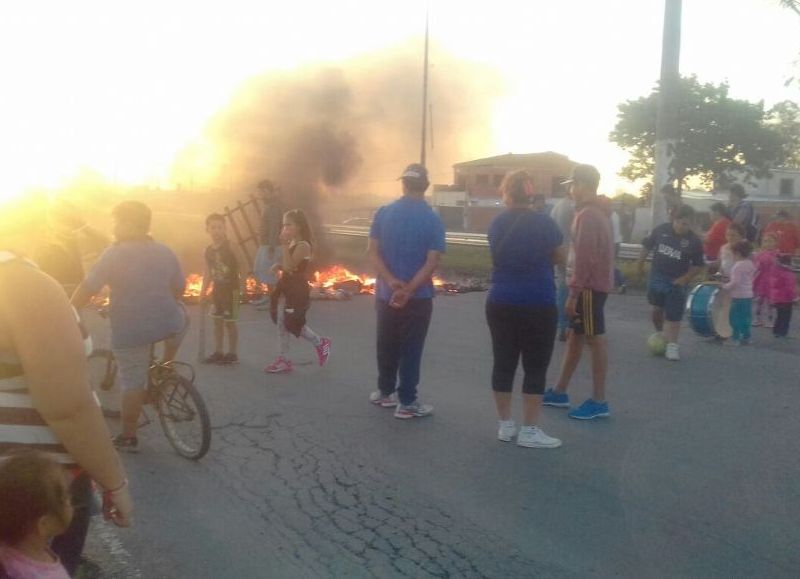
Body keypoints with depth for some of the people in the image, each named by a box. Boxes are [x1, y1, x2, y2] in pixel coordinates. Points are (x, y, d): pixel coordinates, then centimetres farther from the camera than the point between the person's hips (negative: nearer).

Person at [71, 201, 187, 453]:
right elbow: (179, 289, 12)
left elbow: (87, 289, -10)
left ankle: (127, 437, 18)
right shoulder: (165, 251, 5)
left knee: (132, 384, 8)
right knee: (179, 319, 37)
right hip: (167, 324, 3)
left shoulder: (115, 253, -9)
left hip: (130, 330, -3)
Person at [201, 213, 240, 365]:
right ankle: (218, 352, 24)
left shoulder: (230, 247, -14)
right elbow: (208, 272, 10)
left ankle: (232, 354, 11)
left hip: (231, 289, -7)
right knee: (217, 321, 13)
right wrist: (203, 291, 9)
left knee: (230, 322, 0)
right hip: (217, 289, 7)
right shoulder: (208, 251, 5)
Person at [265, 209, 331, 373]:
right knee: (281, 324, 9)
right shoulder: (292, 244, 12)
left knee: (293, 324, -2)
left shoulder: (303, 245, -16)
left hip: (297, 290, -9)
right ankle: (284, 360, 17)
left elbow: (290, 267, -25)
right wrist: (279, 267, 4)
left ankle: (321, 344, 20)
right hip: (286, 288, 9)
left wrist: (284, 245, -25)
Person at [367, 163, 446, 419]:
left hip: (385, 293, 3)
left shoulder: (383, 213, -1)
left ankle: (385, 392, 30)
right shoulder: (433, 220, -8)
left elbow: (372, 251, -7)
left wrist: (391, 282, -16)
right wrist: (409, 290, -19)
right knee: (411, 349, 4)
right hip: (418, 297, -3)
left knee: (387, 346, 17)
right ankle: (407, 402, 9)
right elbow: (432, 262, -16)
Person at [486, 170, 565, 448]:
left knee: (503, 363, 11)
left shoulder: (496, 224, 3)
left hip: (500, 304, 4)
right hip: (538, 305, -4)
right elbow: (559, 257, 4)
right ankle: (529, 430, 7)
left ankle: (504, 424, 19)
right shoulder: (544, 223, -9)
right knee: (535, 367, 3)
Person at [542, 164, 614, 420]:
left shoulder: (587, 215, -18)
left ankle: (599, 401, 5)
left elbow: (584, 258, -22)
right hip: (592, 285, 10)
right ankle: (559, 392, 24)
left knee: (595, 339, -3)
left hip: (589, 287, -10)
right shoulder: (597, 212, 14)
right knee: (576, 337, 14)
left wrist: (573, 293, -20)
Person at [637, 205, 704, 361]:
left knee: (673, 315, -2)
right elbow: (647, 246, 8)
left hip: (677, 282, -2)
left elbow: (698, 265, -3)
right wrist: (640, 264, 10)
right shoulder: (661, 230, -6)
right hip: (656, 277, 2)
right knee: (657, 309, 13)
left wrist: (685, 279, -13)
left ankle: (672, 345, 3)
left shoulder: (694, 241, -10)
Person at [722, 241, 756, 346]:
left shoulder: (738, 266, -19)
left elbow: (735, 282, -23)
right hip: (748, 295, 9)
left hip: (738, 296, -9)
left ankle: (736, 339, 1)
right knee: (745, 317, 14)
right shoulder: (750, 264, 8)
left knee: (735, 317, -1)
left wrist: (724, 286, -10)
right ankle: (746, 337, 20)